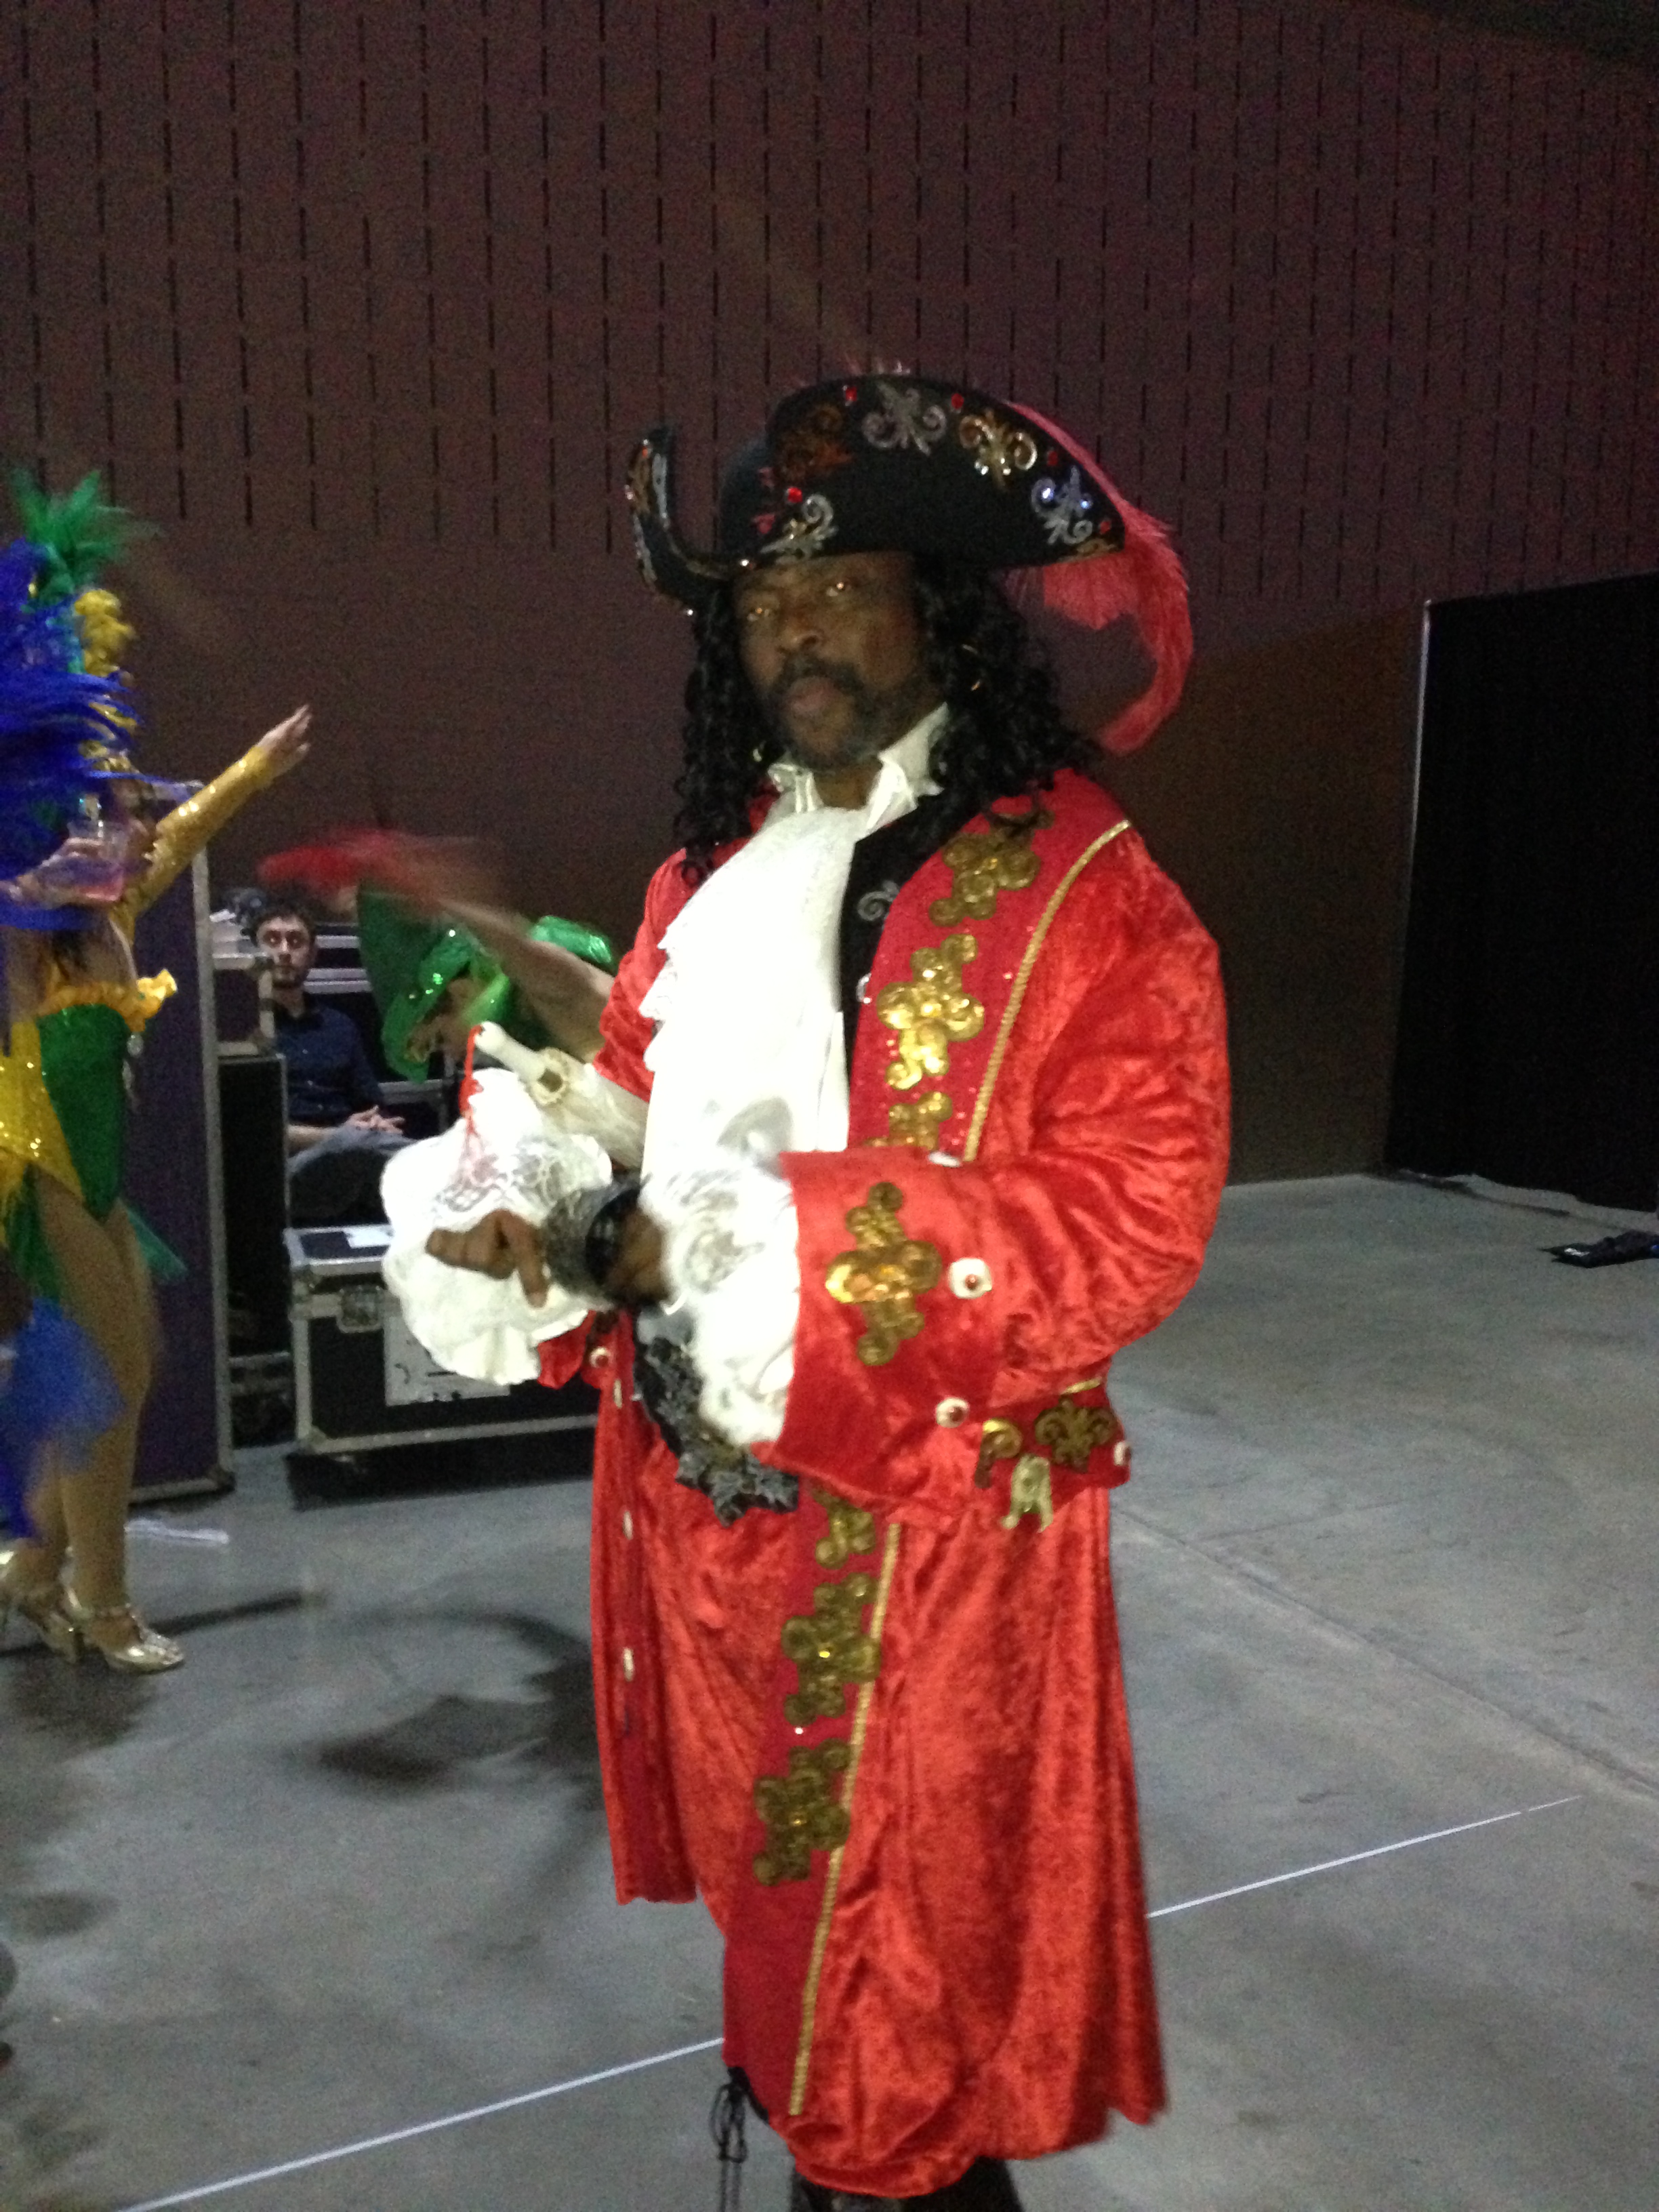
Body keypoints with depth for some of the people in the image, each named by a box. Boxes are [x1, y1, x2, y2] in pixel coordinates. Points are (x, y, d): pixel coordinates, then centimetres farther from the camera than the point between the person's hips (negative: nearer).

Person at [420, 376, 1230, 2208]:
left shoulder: (1077, 886, -13)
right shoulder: (711, 873, 8)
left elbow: (1128, 1227, -20)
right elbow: (639, 1114, 16)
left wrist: (765, 1235, -25)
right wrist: (562, 1218, -8)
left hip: (918, 1538, -6)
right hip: (696, 1495, 6)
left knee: (902, 1985, 11)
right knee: (770, 1904, 24)